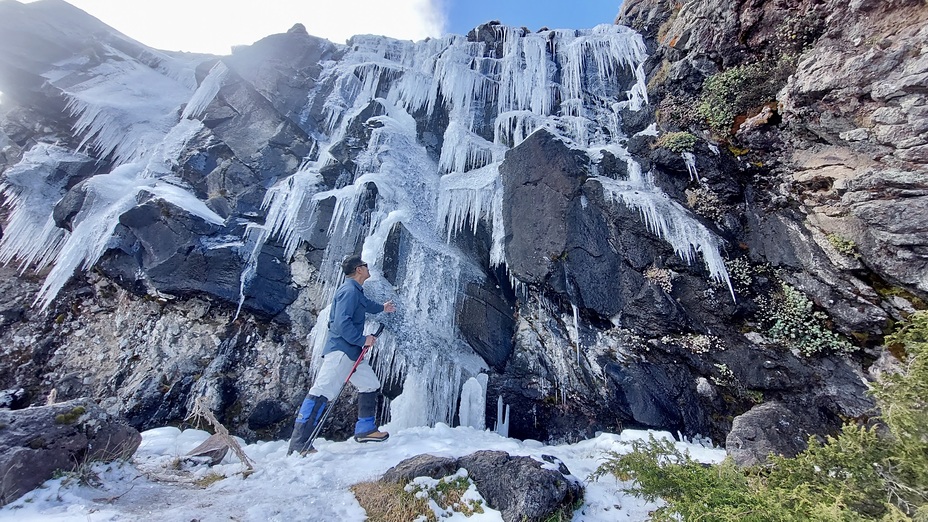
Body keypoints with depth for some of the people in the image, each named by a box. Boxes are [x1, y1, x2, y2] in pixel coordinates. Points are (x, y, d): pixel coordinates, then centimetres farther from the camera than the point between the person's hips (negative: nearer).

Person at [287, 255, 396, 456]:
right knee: (322, 393, -10)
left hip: (352, 352, 11)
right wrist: (362, 339, -16)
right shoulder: (349, 290, -15)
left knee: (370, 385, 14)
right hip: (340, 350, -11)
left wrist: (382, 307, 60)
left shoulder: (356, 291, 18)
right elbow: (341, 323, -24)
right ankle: (297, 444, -4)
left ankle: (365, 429, 24)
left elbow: (365, 304, 42)